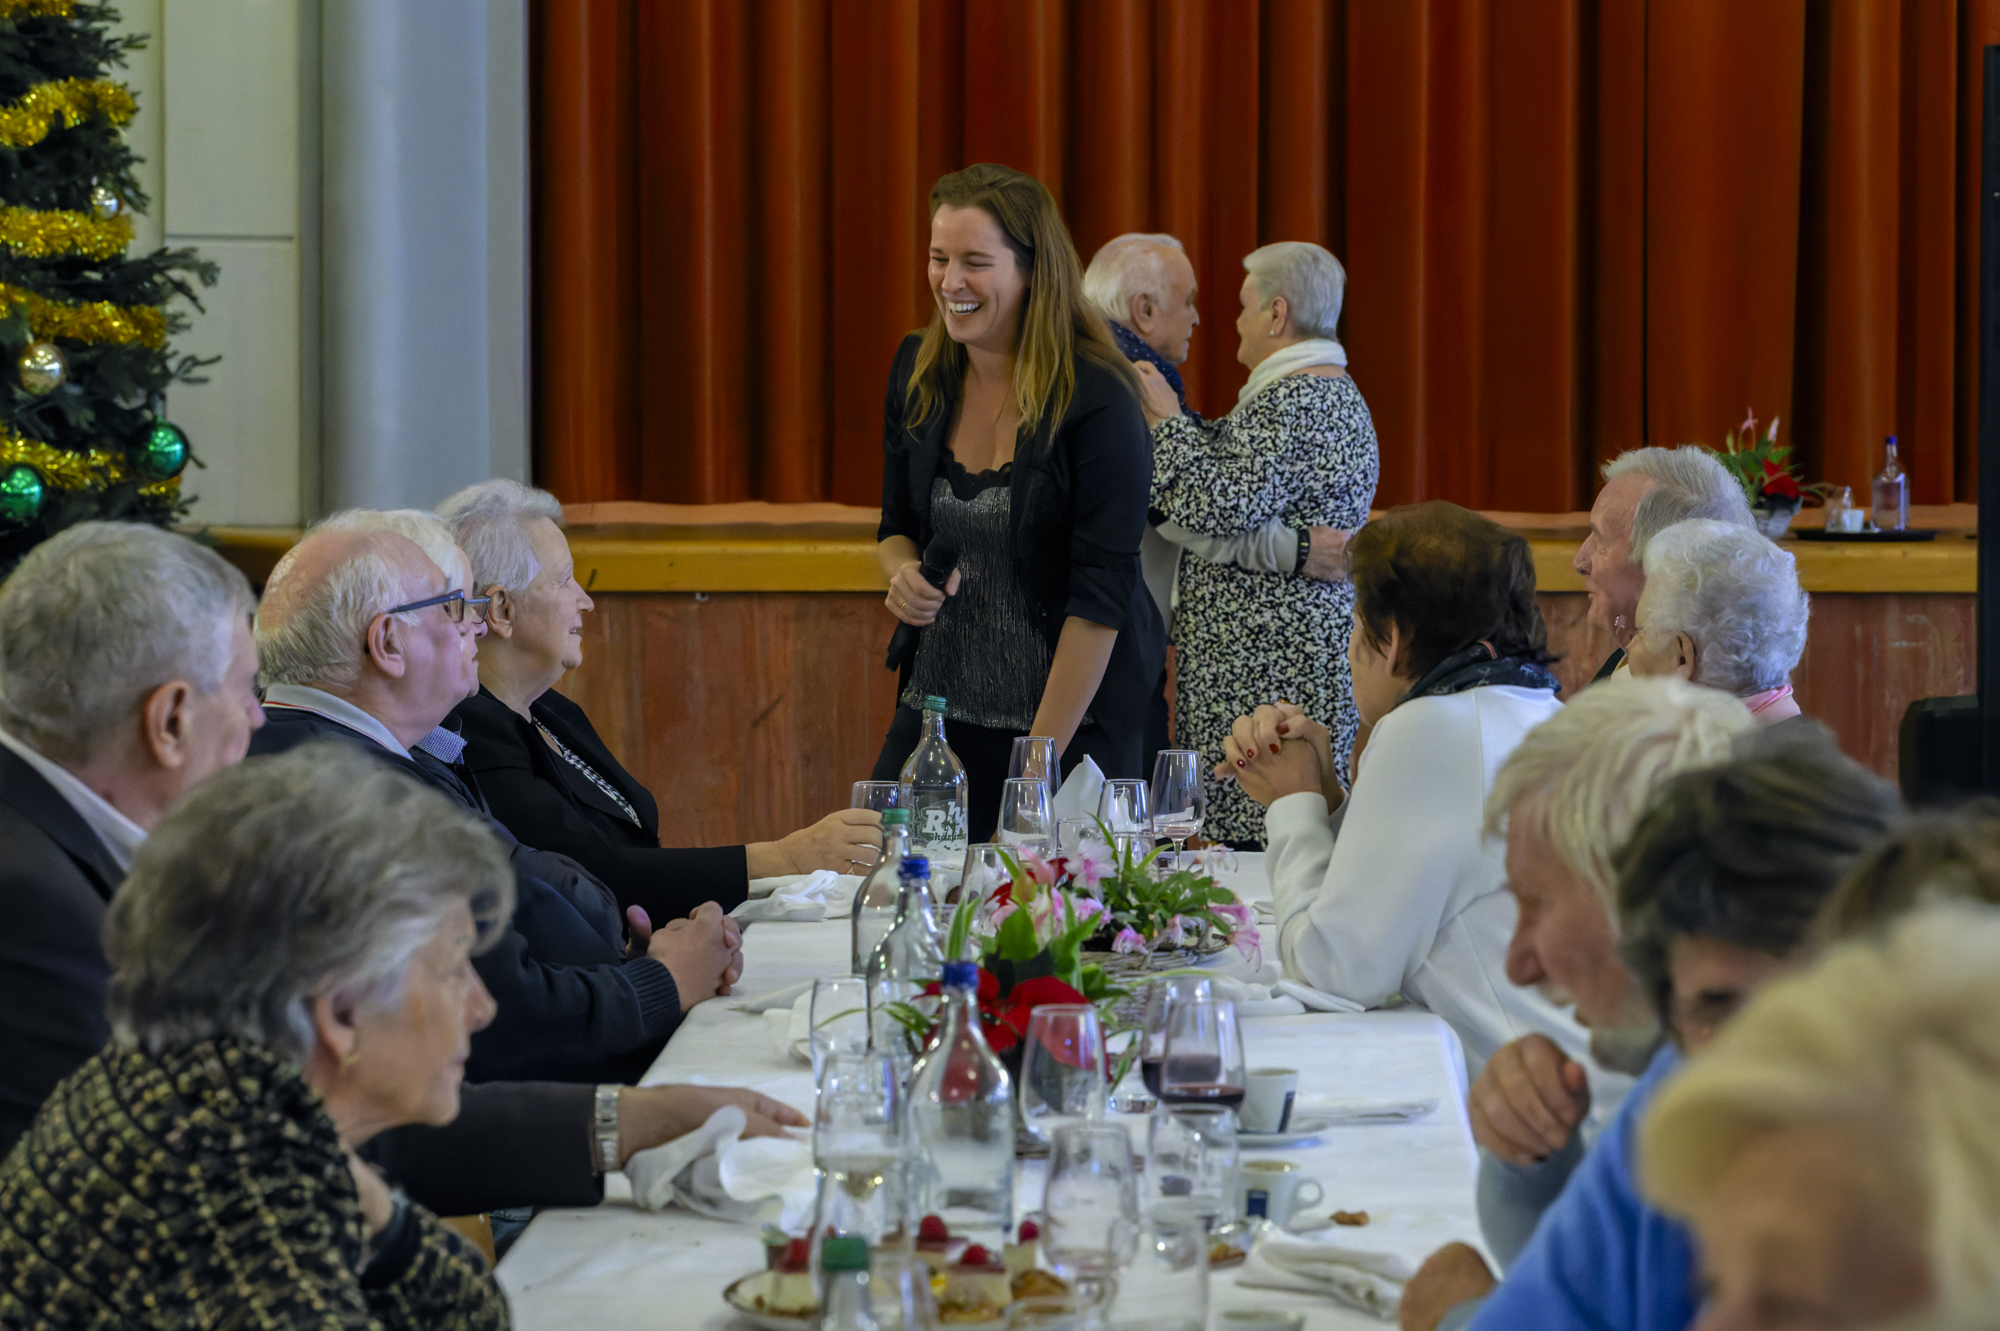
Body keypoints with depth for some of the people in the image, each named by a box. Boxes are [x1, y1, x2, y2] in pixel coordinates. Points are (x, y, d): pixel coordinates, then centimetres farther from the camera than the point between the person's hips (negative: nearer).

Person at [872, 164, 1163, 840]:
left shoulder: (1097, 398, -16)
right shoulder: (917, 372, 2)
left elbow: (1100, 598, -17)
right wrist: (904, 573, -8)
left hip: (1075, 717, -5)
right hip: (940, 706, 5)